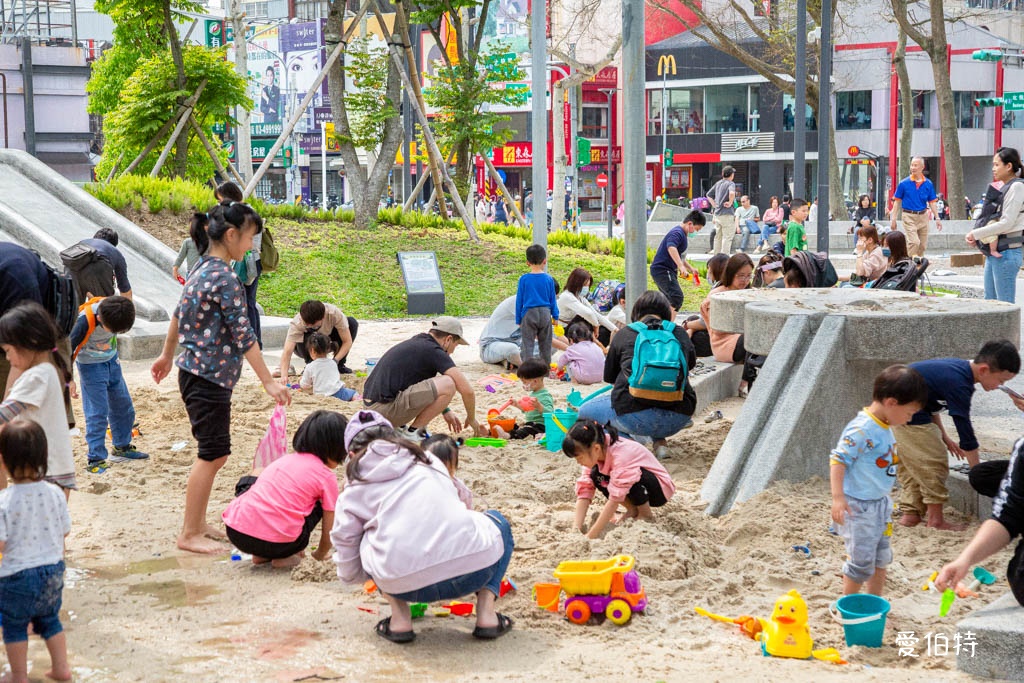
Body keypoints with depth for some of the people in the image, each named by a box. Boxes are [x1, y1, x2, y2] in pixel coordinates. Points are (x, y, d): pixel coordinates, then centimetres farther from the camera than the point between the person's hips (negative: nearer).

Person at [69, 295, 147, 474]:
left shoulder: (115, 310, -15)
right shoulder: (86, 321, -32)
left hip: (112, 361, 6)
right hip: (91, 366, -6)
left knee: (124, 407, 15)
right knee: (97, 413, -9)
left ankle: (122, 447, 33)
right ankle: (95, 460, -3)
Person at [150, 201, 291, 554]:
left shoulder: (202, 268, 9)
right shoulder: (225, 278, -19)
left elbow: (179, 315, 19)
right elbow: (243, 334, -20)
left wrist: (167, 356, 31)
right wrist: (269, 382, -17)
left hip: (195, 373, 9)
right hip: (209, 377, -9)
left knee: (214, 452, 15)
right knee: (212, 454, -2)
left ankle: (197, 523, 24)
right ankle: (189, 534, 5)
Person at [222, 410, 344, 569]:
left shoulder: (285, 459, 23)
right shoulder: (327, 477, 7)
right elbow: (328, 534, 10)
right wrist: (320, 554, 34)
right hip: (277, 542, -4)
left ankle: (261, 554, 25)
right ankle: (284, 557, 10)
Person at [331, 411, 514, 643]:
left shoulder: (351, 494, 17)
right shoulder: (427, 460, 23)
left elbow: (348, 572, 20)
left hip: (405, 584, -1)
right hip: (472, 569, 1)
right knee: (496, 521, 34)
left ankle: (400, 617, 12)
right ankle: (486, 612, 15)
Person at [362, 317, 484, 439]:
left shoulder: (417, 342, 19)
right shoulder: (433, 351, -8)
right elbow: (467, 390, -11)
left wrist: (446, 411, 36)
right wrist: (471, 419, 6)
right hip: (386, 408, -10)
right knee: (448, 385, -14)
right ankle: (412, 433, -4)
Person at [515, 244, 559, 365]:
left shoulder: (524, 279, -7)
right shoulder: (549, 279, -3)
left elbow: (519, 300, -1)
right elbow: (553, 300, 6)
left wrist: (518, 319, 7)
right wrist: (555, 316, 17)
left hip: (529, 314, -2)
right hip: (545, 314, 2)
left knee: (527, 344, 1)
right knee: (545, 344, 14)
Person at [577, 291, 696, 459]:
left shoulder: (624, 335, 6)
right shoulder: (680, 333, 10)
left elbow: (609, 377, 19)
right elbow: (691, 363, 31)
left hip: (636, 417, -3)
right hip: (677, 419, 3)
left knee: (585, 411, 22)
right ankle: (660, 440, 13)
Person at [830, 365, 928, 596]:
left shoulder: (885, 428, 7)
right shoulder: (861, 429, -23)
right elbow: (838, 460, -25)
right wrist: (838, 497, -30)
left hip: (880, 503, 10)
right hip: (859, 506, -9)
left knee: (881, 558, 17)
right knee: (862, 560, -2)